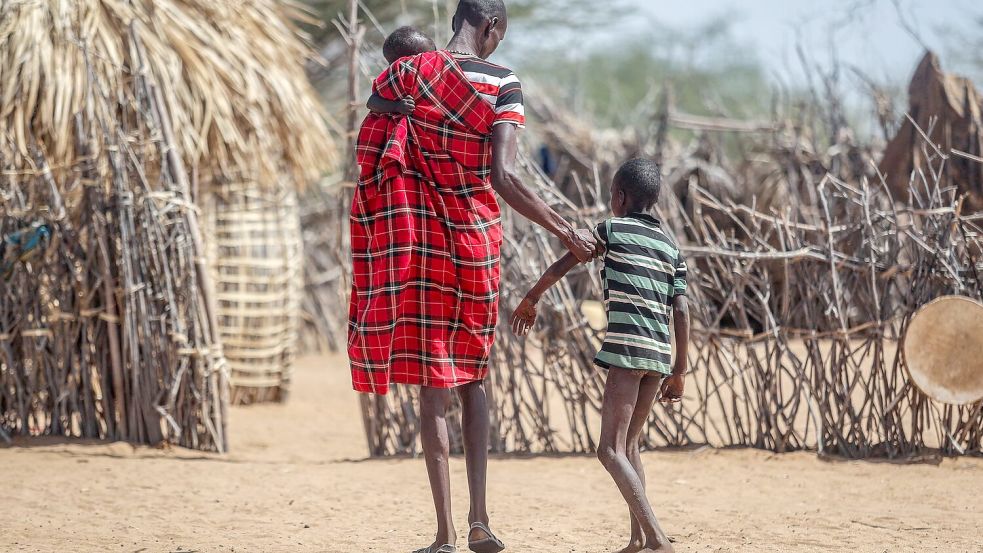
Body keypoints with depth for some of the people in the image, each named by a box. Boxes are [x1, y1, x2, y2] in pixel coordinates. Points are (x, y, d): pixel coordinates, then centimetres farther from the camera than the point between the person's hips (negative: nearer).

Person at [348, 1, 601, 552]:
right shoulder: (502, 84, -8)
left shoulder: (405, 73, 1)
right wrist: (567, 232, -11)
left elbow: (367, 156, 0)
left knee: (434, 385, 3)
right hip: (474, 240, -1)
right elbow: (504, 177, -17)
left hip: (414, 238, 1)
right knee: (473, 376, 15)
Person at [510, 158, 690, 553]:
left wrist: (530, 301, 21)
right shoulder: (671, 246, 17)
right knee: (629, 443, 21)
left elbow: (561, 267, 6)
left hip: (627, 348, -7)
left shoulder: (612, 230, 4)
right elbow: (681, 312, 13)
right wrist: (678, 372, 17)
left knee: (611, 450, -10)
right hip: (659, 356, 7)